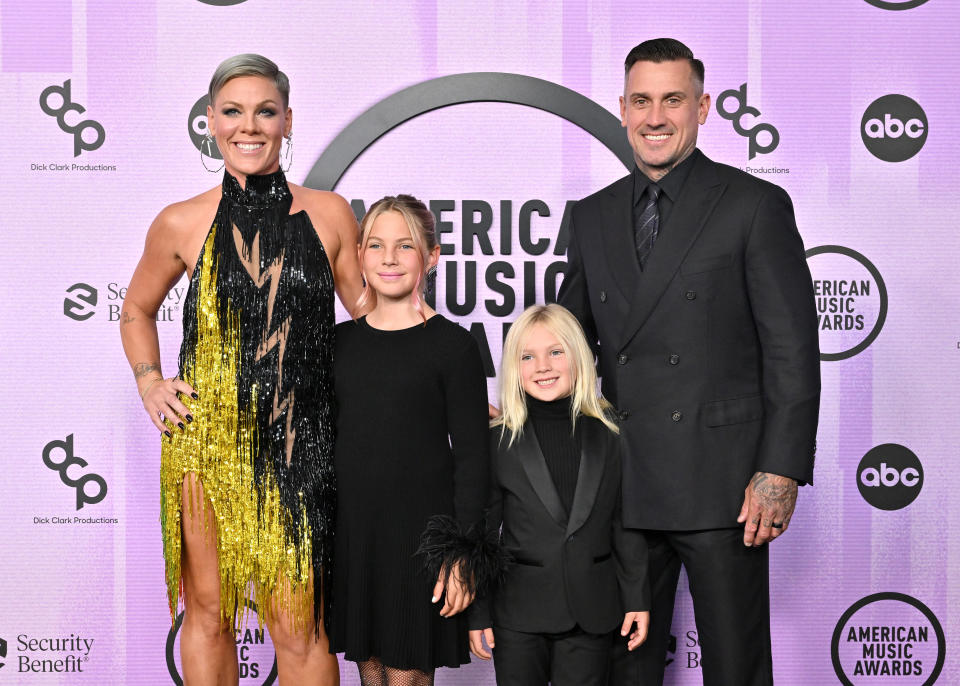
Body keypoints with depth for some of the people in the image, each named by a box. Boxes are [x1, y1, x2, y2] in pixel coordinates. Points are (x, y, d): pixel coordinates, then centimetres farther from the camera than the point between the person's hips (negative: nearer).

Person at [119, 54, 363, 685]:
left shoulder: (328, 214, 3)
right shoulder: (183, 224, 3)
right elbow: (137, 310, 21)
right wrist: (149, 385, 6)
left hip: (296, 443, 0)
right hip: (207, 437, 1)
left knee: (299, 622, -2)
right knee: (208, 608, 8)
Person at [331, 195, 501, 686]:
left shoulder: (453, 345, -5)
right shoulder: (340, 341, 8)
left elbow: (472, 457, -7)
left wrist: (464, 553, -12)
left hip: (419, 533, -4)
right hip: (349, 532, 4)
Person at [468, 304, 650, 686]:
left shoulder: (610, 434, 1)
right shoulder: (498, 440, -3)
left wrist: (637, 599, 2)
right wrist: (478, 614, 0)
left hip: (591, 614, 1)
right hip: (519, 615, -1)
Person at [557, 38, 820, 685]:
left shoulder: (755, 205, -4)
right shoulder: (594, 216, 12)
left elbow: (792, 350, -7)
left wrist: (781, 472, -13)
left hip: (721, 486, -5)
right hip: (624, 485, 5)